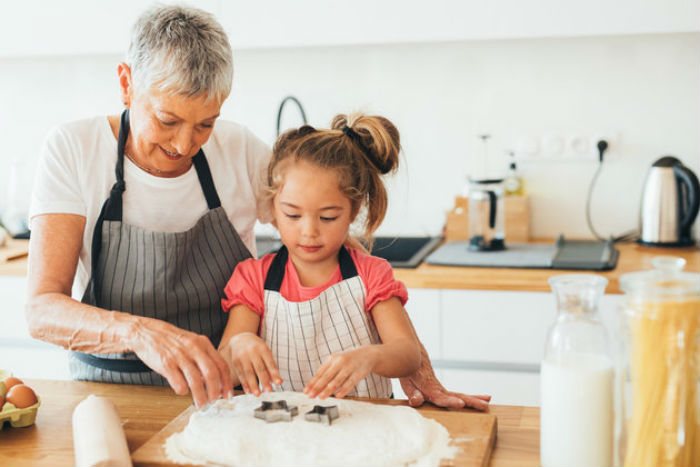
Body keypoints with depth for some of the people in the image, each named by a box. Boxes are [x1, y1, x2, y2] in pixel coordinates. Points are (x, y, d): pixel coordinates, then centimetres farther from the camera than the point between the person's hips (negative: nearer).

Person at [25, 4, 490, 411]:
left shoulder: (242, 151, -7)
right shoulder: (73, 149, -10)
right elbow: (42, 309, -17)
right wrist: (137, 331, -38)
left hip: (222, 388, 1)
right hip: (109, 396, 0)